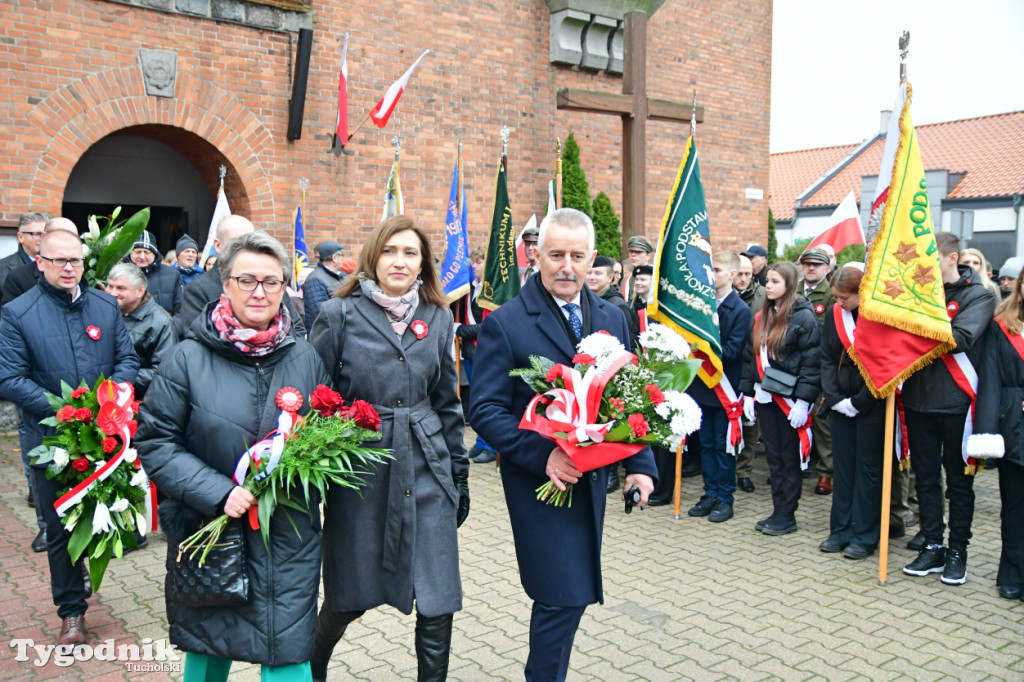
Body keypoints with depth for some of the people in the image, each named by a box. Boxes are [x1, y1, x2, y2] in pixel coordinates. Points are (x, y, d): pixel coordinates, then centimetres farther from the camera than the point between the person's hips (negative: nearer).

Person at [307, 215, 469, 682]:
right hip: (360, 471, -2)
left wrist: (459, 473, 12)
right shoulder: (339, 314, -3)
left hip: (426, 469, 3)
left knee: (438, 604, 1)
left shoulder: (438, 318, 8)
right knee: (350, 597, 12)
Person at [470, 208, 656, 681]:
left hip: (593, 477, 6)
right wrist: (542, 454, -23)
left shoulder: (611, 318, 6)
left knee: (573, 593, 17)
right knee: (563, 597, -5)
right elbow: (485, 409, -13)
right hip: (538, 481, -6)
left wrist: (640, 463, 0)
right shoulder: (506, 323, -11)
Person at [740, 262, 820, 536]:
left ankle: (787, 515, 12)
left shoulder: (804, 317, -8)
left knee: (790, 458, 3)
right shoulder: (762, 317, 12)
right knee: (774, 457, 11)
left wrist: (803, 400, -17)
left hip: (790, 399, -6)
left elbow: (811, 363, -12)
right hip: (765, 397, 6)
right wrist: (748, 393, 10)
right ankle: (778, 510, 19)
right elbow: (751, 357, 15)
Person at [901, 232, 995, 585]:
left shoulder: (978, 296, -3)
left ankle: (957, 551, 19)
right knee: (926, 478, 10)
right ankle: (932, 548, 21)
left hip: (956, 401, -4)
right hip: (919, 399, 4)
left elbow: (959, 338, -19)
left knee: (959, 481, 7)